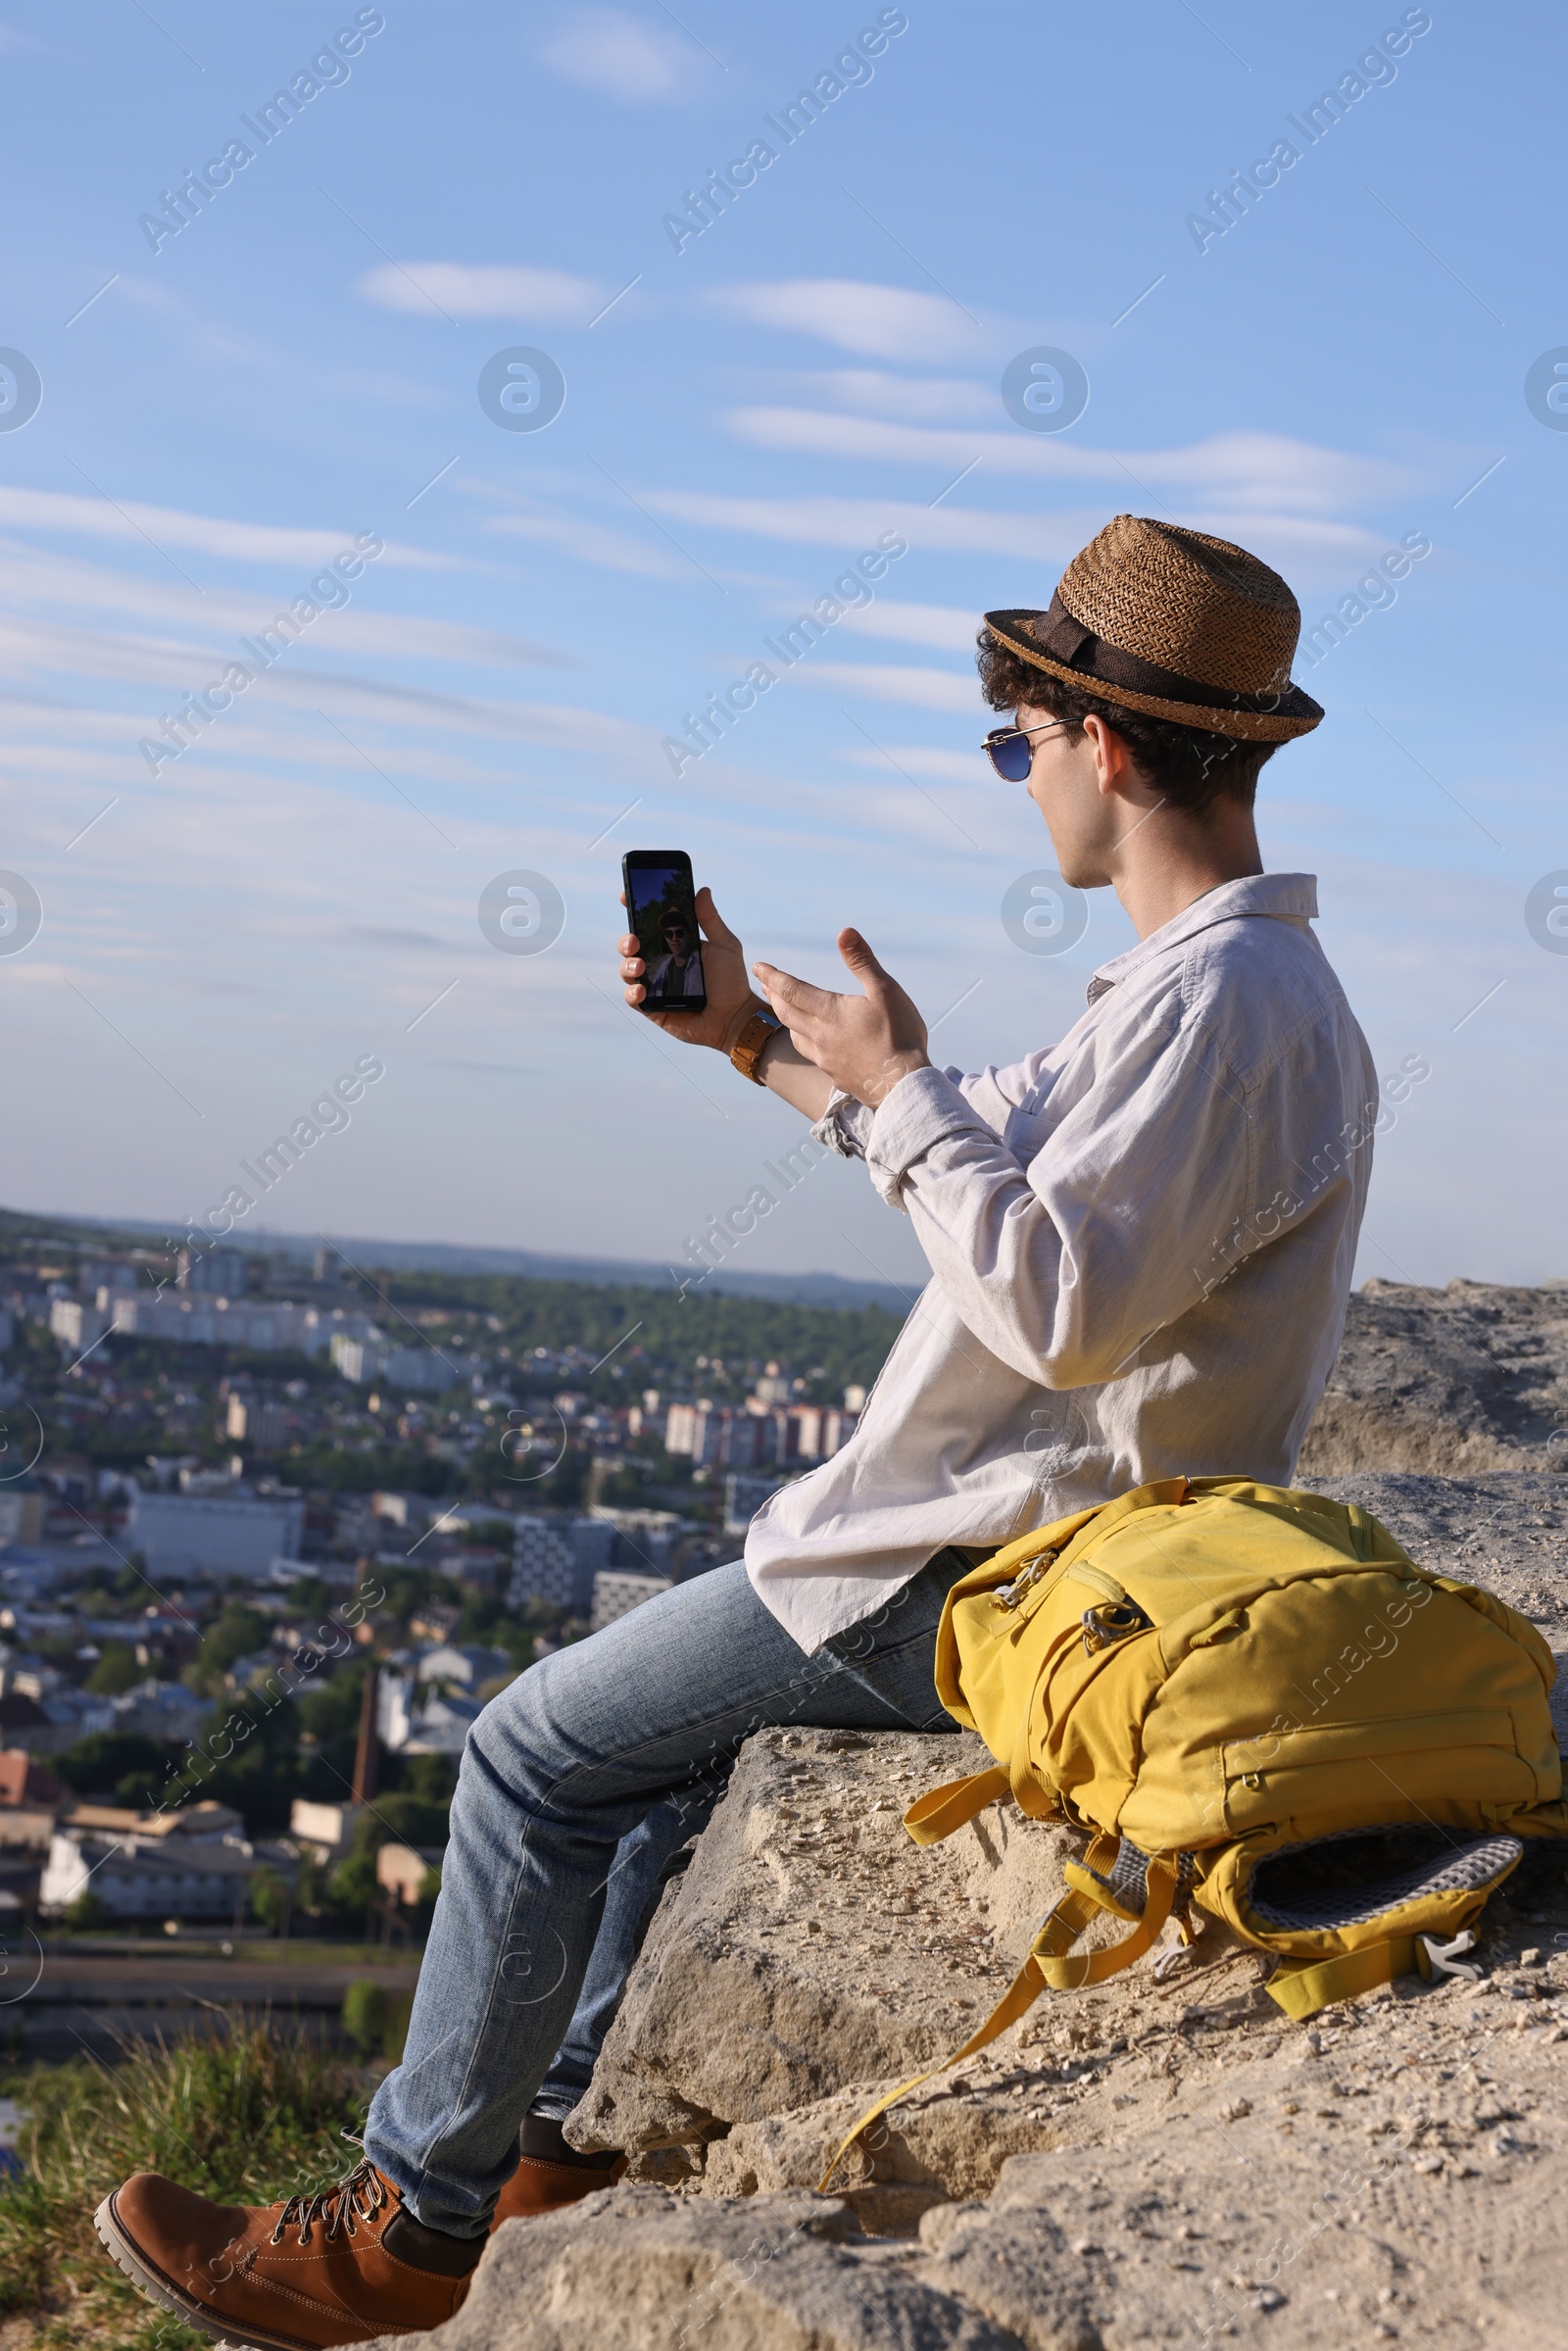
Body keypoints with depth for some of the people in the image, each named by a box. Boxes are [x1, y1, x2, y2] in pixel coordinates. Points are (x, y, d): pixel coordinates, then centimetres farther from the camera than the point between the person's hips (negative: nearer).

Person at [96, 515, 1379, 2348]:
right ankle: (578, 2134, 31)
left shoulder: (1215, 999, -22)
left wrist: (897, 1087, -19)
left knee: (540, 1753, -4)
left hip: (991, 1577, -11)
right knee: (663, 1704, 27)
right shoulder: (1235, 981, 12)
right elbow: (1015, 1160, 23)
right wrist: (755, 1037, 18)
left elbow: (1054, 1303, -30)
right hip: (1030, 1537, 11)